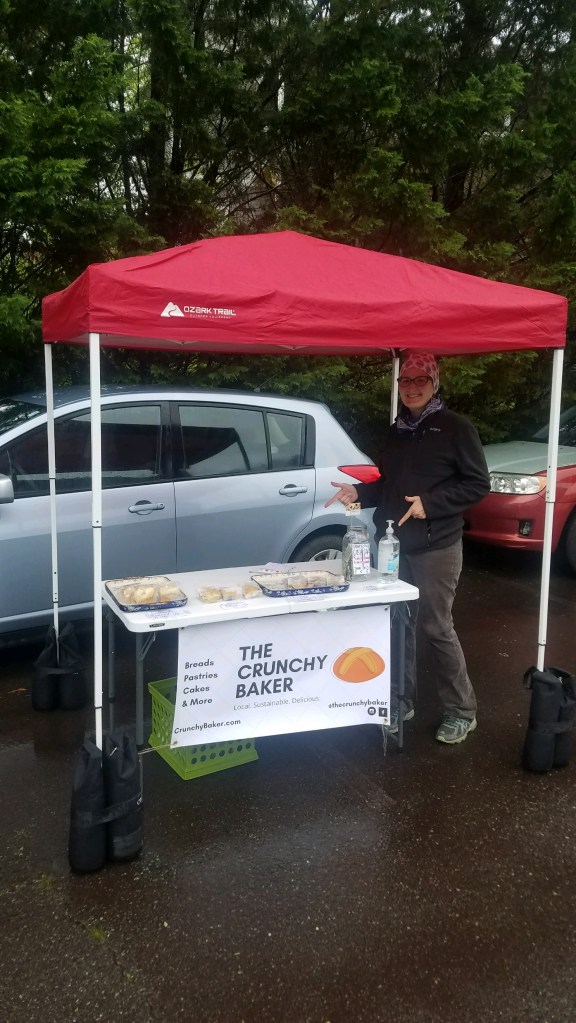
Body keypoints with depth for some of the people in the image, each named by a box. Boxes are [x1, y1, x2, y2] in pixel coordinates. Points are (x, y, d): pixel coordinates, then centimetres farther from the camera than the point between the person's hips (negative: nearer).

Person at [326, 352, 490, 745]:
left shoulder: (455, 428, -6)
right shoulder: (396, 431, 14)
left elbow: (478, 484, -9)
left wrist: (429, 503, -20)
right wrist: (359, 492, 3)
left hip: (436, 547, -6)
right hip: (394, 545, 6)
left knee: (438, 627, -1)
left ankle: (462, 711, 15)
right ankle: (401, 701, 26)